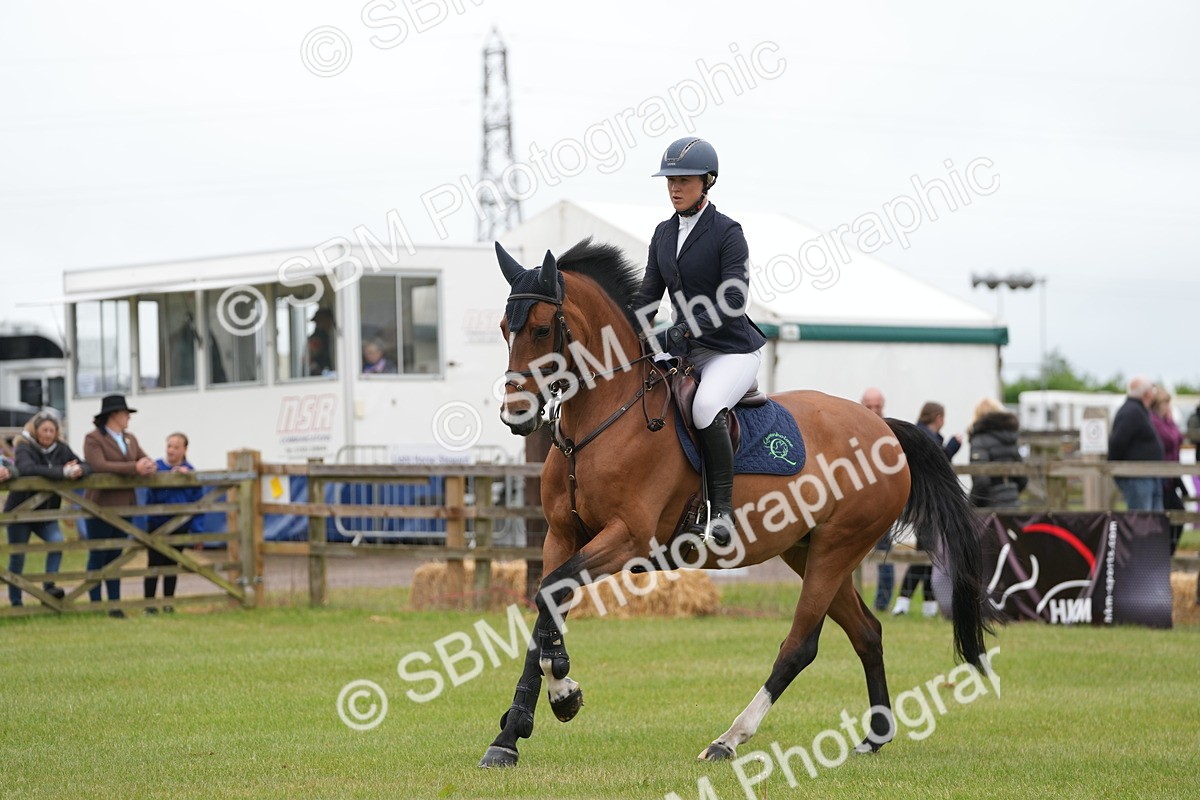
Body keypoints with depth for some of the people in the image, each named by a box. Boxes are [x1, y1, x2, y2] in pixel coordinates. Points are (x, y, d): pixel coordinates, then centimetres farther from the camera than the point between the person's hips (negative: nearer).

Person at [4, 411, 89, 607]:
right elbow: (27, 468, -35)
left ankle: (49, 586, -14)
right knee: (17, 557, 3)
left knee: (56, 541, -22)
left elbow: (86, 466, -5)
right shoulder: (24, 448, -13)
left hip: (46, 513, 3)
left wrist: (78, 471, -31)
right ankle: (15, 602, 15)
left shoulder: (61, 449, 0)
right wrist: (63, 472, -41)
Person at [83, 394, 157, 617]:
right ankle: (96, 605, 1)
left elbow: (146, 460, 10)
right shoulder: (93, 439, -7)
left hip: (123, 506, 7)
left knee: (115, 557, 11)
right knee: (98, 557, -2)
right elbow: (98, 465, -21)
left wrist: (148, 465, -17)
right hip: (102, 505, -7)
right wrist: (134, 468, -25)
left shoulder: (130, 439, 16)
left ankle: (115, 605, 13)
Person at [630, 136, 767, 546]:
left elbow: (733, 300, -21)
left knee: (706, 408, -35)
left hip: (732, 349, -8)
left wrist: (684, 331, -31)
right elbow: (649, 296, 13)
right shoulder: (664, 234, 9)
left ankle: (722, 511, -26)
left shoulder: (727, 233, -12)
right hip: (685, 349, 8)